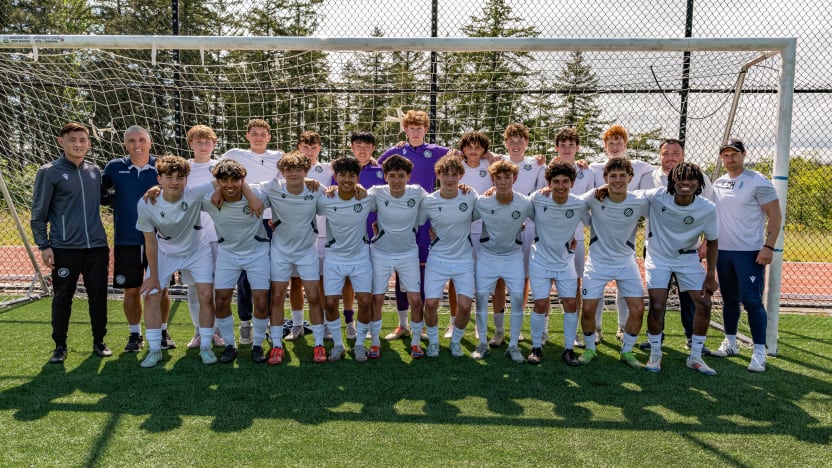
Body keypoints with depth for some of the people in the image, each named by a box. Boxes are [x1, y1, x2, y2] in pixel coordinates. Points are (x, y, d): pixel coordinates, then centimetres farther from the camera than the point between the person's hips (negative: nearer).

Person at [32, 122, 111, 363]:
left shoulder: (95, 171, 10)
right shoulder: (49, 172, -2)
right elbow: (39, 213, -1)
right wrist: (44, 246, -7)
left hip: (97, 246, 4)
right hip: (65, 248, -3)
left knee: (98, 296, 8)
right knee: (62, 298, 5)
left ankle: (99, 342, 21)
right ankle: (60, 346, 19)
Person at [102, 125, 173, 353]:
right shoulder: (114, 168, 1)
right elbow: (101, 195, 11)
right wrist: (114, 198, -9)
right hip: (126, 241, 1)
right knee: (131, 290, 7)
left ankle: (163, 331, 24)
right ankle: (135, 334, 23)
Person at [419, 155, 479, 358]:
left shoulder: (471, 196, -7)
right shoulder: (428, 202, -9)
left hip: (464, 260, 1)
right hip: (437, 259, 0)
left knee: (465, 306, -6)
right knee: (431, 303, -8)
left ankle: (456, 341, 22)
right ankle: (433, 341, 19)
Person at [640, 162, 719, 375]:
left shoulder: (707, 209, -17)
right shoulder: (657, 197, -22)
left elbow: (712, 241, -3)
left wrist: (711, 275, -5)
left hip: (688, 258, 2)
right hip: (658, 257, -2)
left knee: (704, 304, -6)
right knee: (657, 306, -13)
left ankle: (695, 357, 13)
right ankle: (655, 355, 10)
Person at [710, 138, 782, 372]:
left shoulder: (758, 182, -8)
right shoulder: (718, 183, 10)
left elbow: (775, 216, -10)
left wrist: (768, 246, -18)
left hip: (750, 252, -6)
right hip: (722, 251, 6)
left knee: (752, 301, -7)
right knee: (729, 299, 15)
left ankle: (759, 353, 1)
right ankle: (730, 344, 27)